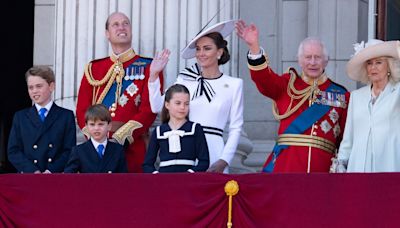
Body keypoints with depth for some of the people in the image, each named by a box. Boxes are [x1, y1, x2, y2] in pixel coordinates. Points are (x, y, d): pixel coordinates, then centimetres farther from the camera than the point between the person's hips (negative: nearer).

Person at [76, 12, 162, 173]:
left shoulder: (148, 67, 4)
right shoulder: (93, 69, 14)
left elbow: (149, 110, -6)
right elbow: (82, 109, 10)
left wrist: (120, 139, -15)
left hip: (133, 148, -2)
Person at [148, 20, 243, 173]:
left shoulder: (234, 85, 3)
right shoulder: (185, 80, 9)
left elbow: (235, 128, 3)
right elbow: (158, 107, 2)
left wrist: (224, 161, -7)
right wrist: (154, 75, -6)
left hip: (213, 155, -2)